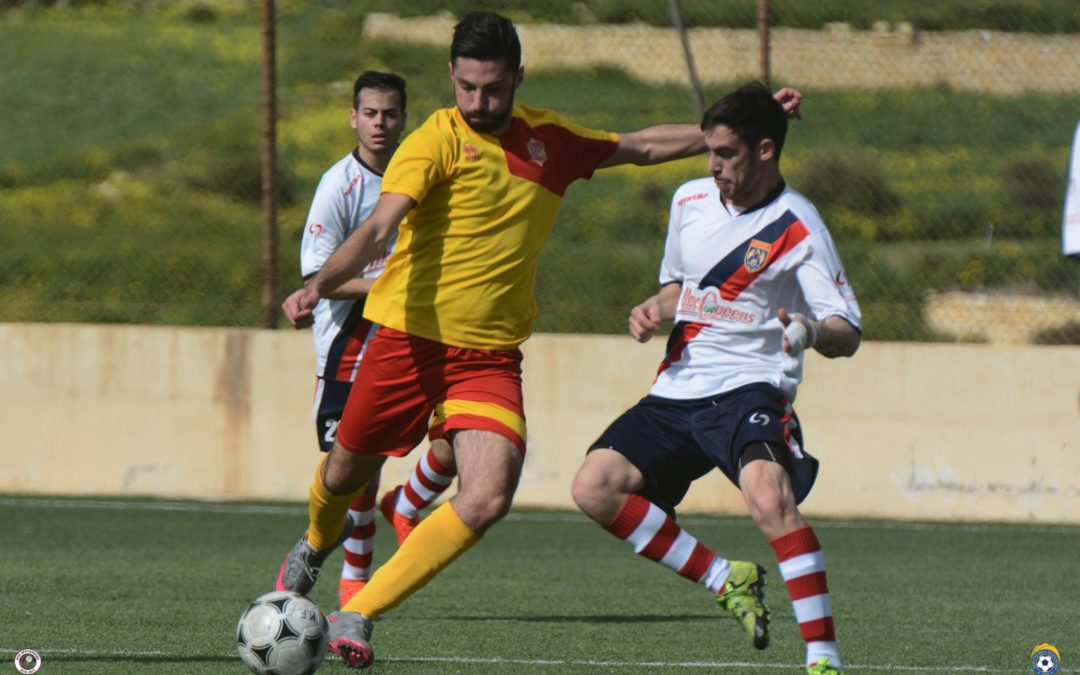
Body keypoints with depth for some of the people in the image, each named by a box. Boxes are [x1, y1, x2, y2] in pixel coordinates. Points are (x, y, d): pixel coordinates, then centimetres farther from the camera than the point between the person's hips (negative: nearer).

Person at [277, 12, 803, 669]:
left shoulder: (549, 139, 6)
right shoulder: (438, 140, -11)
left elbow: (642, 146, 22)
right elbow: (377, 230, -22)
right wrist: (318, 286, -40)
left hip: (490, 355, 3)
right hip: (409, 338, -3)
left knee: (489, 498, -18)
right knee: (348, 472, 12)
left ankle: (357, 615, -11)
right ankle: (316, 544, 51)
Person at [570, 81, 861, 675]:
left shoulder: (797, 228, -9)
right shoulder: (690, 201, 10)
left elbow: (847, 334, -11)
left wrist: (814, 332, -34)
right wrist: (653, 310, 6)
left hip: (750, 388, -7)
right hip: (676, 391, 7)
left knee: (770, 498, -34)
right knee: (595, 486, -12)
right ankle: (726, 580, 1)